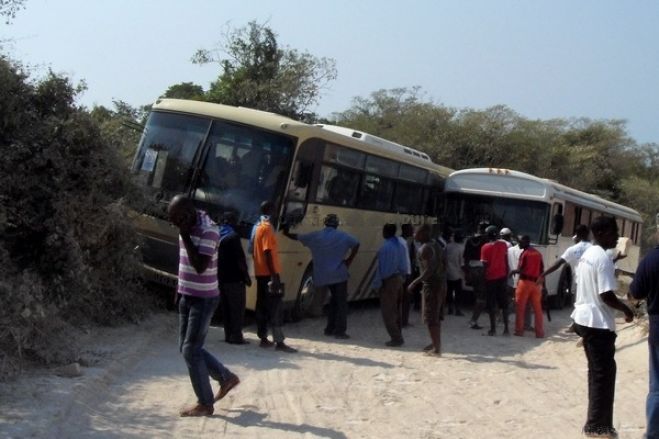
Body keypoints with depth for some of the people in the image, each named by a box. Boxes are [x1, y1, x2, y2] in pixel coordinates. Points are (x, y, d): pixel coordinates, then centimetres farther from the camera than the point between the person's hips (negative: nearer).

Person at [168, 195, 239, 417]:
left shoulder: (208, 231, -21)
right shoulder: (187, 228, 6)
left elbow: (200, 266, -29)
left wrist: (185, 235, -26)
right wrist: (181, 290, 20)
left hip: (203, 299, -9)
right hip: (188, 296, 9)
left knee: (191, 350, -6)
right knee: (186, 348, 13)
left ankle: (205, 404, 6)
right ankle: (227, 377, 27)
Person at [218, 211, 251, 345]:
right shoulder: (233, 236, -14)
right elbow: (240, 259, -16)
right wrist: (246, 276, -9)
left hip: (222, 278, 8)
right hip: (234, 278, -8)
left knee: (226, 308, 12)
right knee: (237, 308, -3)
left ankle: (228, 335, 15)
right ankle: (236, 336, -3)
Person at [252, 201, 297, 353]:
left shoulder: (259, 226, 15)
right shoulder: (267, 228, -13)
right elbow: (268, 253, -20)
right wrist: (274, 276, -22)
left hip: (261, 273, 10)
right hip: (269, 273, -10)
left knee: (263, 306, 11)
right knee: (275, 307, -9)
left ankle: (263, 339, 15)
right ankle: (279, 342, -10)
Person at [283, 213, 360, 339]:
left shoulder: (315, 236, 3)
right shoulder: (342, 236, -2)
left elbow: (298, 237, 11)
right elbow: (356, 244, -5)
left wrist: (287, 233, 29)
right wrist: (349, 260, 1)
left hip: (323, 275, 4)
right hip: (339, 274, -4)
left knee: (334, 299, 20)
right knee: (341, 302, 2)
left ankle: (330, 328, 20)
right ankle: (340, 331, -4)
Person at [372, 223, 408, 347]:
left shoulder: (385, 247, -19)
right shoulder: (399, 244, 5)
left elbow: (382, 267, -18)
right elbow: (403, 265, 8)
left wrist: (377, 284, -11)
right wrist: (401, 276, 16)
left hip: (388, 281, -8)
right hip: (398, 279, 8)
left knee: (388, 312, 0)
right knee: (395, 310, 17)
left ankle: (396, 338, 0)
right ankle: (398, 337, 23)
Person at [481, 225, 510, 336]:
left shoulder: (485, 247, -9)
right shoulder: (503, 245, 2)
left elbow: (485, 264, -9)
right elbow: (506, 262, 7)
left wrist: (483, 278, 0)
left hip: (490, 278, -3)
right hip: (502, 277, 3)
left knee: (491, 304, 3)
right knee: (504, 304, 9)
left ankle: (493, 329, 2)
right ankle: (506, 328, 8)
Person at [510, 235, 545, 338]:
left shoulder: (524, 253, -7)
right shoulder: (538, 253, 11)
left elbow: (521, 270, -13)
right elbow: (541, 271, 11)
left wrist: (513, 271, 6)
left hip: (525, 282, -5)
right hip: (536, 283, 5)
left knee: (520, 307, 4)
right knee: (537, 308, 7)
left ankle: (519, 330, 5)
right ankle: (540, 332, 7)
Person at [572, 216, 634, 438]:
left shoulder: (586, 255, 12)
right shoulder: (603, 258, -18)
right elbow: (606, 296, -22)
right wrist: (626, 309, -6)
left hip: (584, 318, 10)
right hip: (598, 322, -10)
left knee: (597, 371, 15)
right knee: (604, 373, -2)